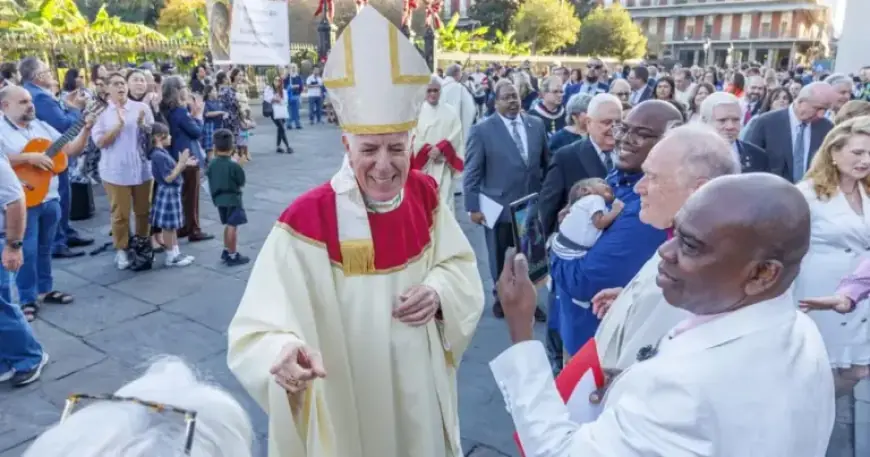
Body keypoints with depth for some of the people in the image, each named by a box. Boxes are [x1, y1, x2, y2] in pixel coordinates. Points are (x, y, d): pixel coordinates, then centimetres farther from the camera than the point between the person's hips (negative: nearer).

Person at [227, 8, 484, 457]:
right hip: (345, 403, -4)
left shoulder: (424, 194, -9)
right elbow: (261, 326, -29)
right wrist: (283, 354, -51)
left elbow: (460, 264, 3)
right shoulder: (307, 220, -25)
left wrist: (439, 291, -18)